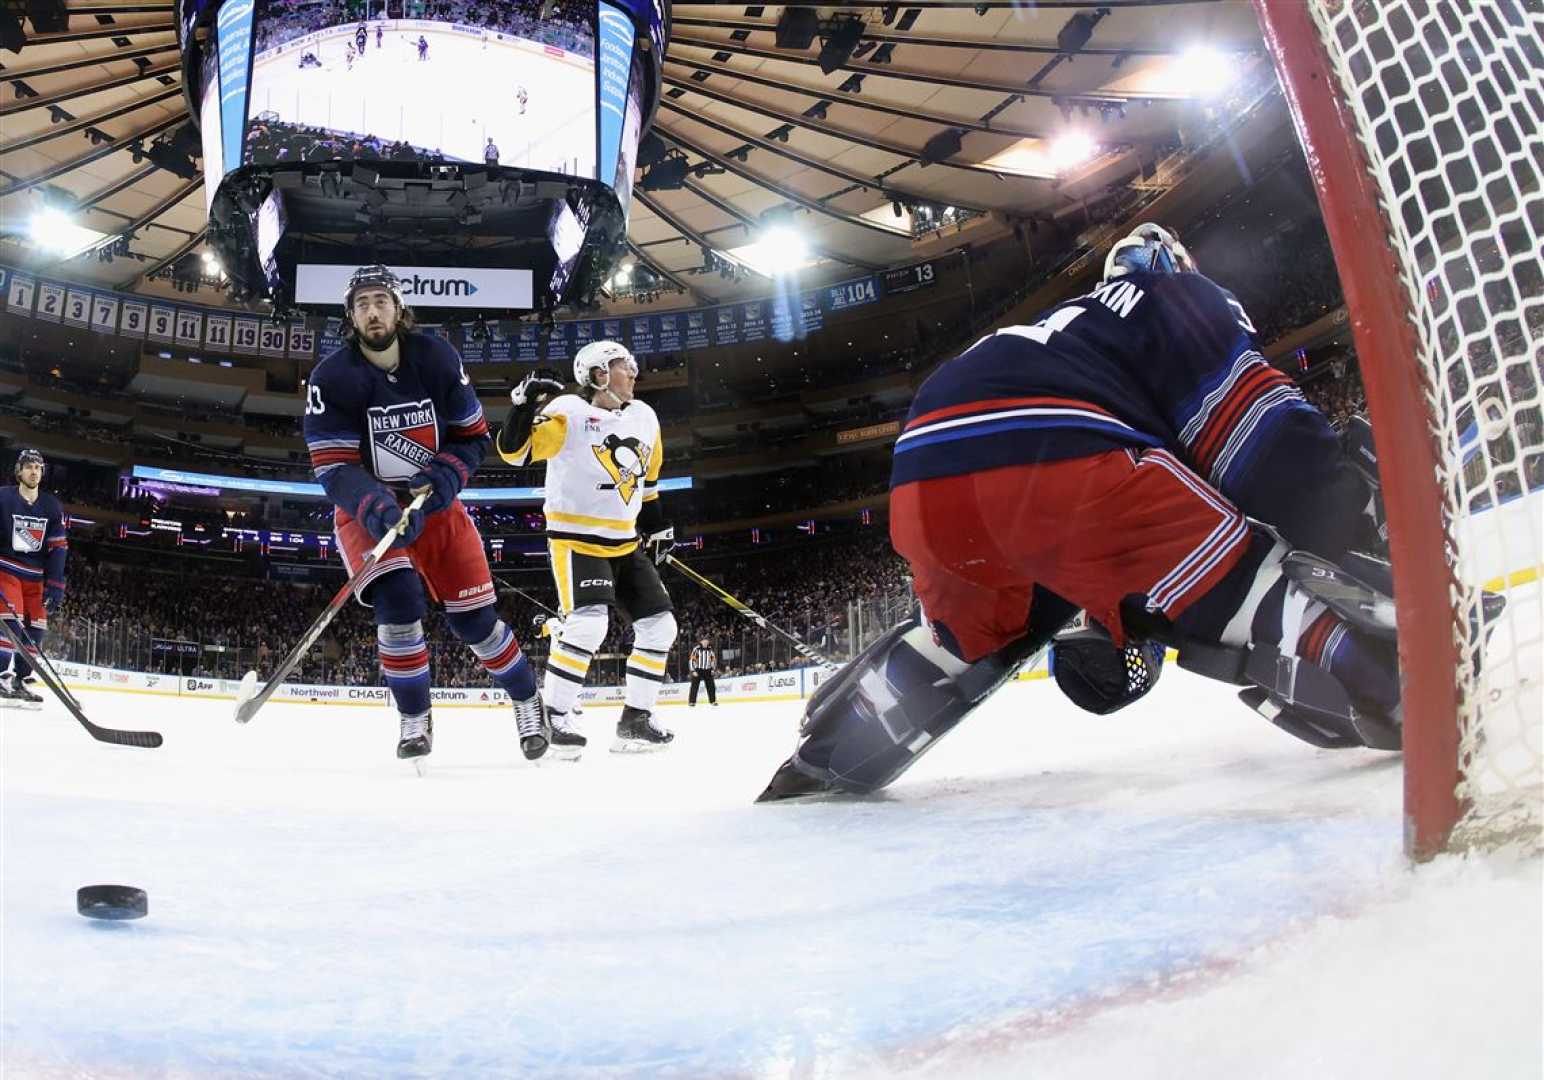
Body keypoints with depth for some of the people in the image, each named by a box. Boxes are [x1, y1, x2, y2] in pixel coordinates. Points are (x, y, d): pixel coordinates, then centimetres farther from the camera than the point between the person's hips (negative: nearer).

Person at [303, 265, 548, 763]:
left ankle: (528, 702, 22)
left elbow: (472, 436, -2)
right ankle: (415, 722, -6)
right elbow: (334, 468, -21)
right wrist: (379, 511, -38)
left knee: (473, 614, -1)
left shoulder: (437, 358, -10)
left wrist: (444, 476, -22)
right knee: (398, 598, -25)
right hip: (366, 507, -2)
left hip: (434, 501, 2)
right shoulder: (332, 377, -16)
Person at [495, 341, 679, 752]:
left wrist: (657, 526, 21)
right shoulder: (568, 413, -13)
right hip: (576, 538, -8)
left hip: (625, 543, 8)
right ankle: (552, 718, -13)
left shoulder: (644, 417, 8)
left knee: (660, 623, 4)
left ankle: (636, 717, 14)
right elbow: (514, 450, -20)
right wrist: (526, 406, -34)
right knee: (588, 623, -24)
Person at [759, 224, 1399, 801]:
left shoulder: (1072, 324, 44)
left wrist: (1110, 627, 37)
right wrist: (1345, 519, 16)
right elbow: (1262, 431, 8)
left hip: (923, 478, 7)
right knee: (1241, 592, 5)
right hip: (1056, 459, -7)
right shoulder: (1186, 297, 26)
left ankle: (824, 761, 34)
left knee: (972, 631, 31)